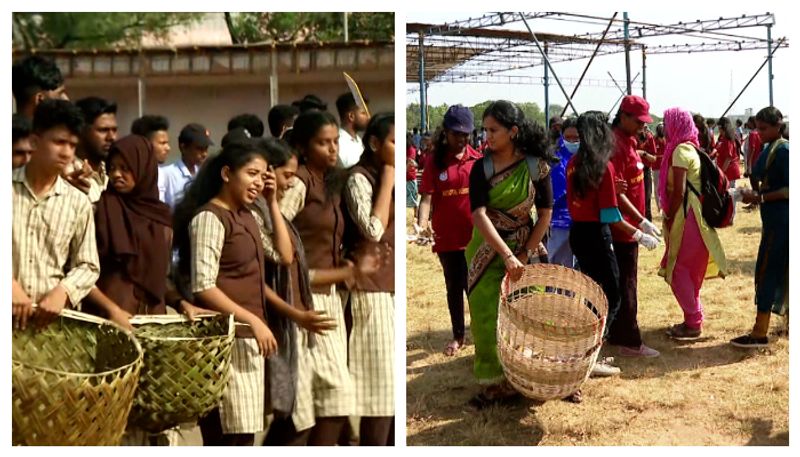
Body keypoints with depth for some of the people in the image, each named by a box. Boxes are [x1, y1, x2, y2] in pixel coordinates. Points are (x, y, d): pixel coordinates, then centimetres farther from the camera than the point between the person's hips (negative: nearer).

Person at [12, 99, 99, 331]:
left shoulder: (78, 203, 6)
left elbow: (87, 267, 9)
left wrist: (63, 291, -9)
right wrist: (9, 284, -15)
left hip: (54, 317, 1)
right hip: (10, 314, -1)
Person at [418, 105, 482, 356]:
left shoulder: (477, 159, 0)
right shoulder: (434, 161, -3)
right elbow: (427, 197, -8)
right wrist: (423, 222, -25)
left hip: (476, 235, 0)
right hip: (446, 237, 1)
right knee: (453, 288, 13)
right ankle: (458, 336, 26)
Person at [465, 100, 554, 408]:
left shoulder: (537, 166, -9)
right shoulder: (482, 168, -10)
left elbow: (545, 213, -4)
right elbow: (479, 215, -19)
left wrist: (525, 254, -10)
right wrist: (507, 256, -29)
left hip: (526, 249, 0)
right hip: (488, 251, 1)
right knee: (487, 318, 0)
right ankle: (495, 385, 12)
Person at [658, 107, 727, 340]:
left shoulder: (681, 150, -15)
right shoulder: (690, 148, 14)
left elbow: (678, 192, -20)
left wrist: (668, 219, -11)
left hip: (687, 217, -9)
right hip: (691, 216, 9)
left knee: (679, 271, -3)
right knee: (689, 272, 15)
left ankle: (693, 324, 3)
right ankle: (693, 320, 23)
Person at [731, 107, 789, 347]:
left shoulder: (783, 151, -16)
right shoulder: (769, 149, 12)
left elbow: (790, 189, -20)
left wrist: (760, 197, -21)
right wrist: (755, 195, 4)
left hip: (780, 219, -9)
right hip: (774, 218, 9)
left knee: (767, 271, -8)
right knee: (781, 272, 17)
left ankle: (760, 333, -5)